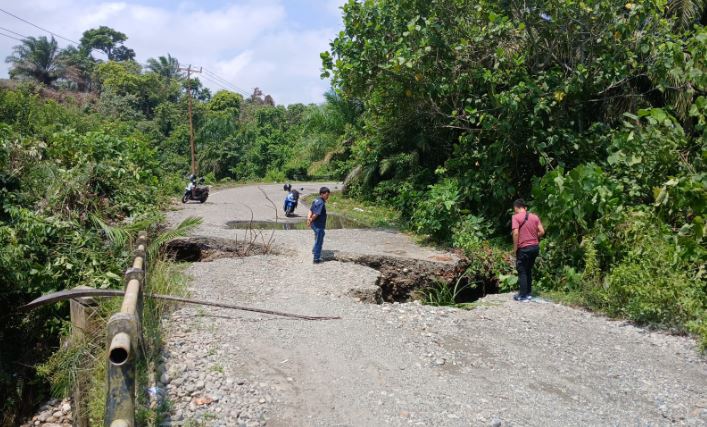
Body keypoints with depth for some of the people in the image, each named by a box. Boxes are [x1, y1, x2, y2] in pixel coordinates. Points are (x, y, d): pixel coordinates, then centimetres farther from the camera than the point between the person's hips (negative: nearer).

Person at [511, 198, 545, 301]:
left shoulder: (516, 217, -8)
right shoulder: (535, 216, 8)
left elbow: (516, 233, -18)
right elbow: (542, 232, 4)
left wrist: (515, 248, -10)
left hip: (524, 248, -6)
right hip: (535, 247, 6)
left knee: (522, 271, 4)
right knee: (529, 270, 18)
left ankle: (523, 295, 5)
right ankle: (528, 293, 22)